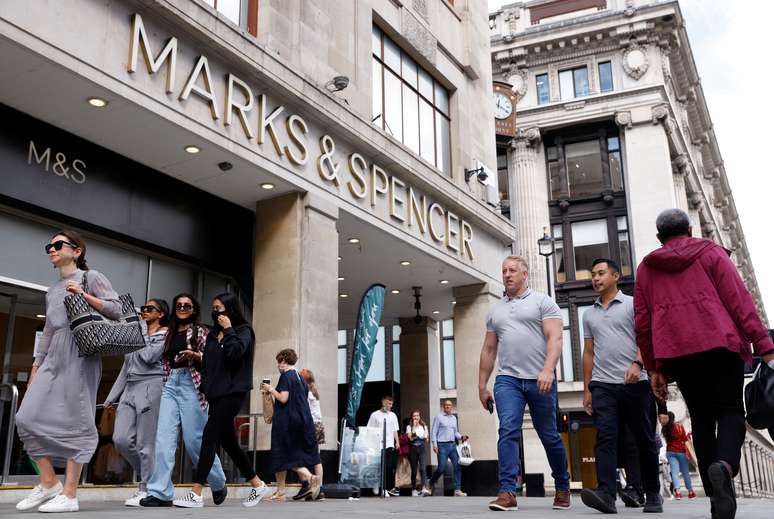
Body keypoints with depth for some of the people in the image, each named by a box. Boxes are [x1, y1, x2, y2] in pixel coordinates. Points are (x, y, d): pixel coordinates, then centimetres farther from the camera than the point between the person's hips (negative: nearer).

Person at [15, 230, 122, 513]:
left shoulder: (91, 277, 5)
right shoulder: (52, 291, 24)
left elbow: (117, 309, -4)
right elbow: (47, 332, 23)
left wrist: (83, 295, -12)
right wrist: (35, 368, 18)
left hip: (80, 353, -7)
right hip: (53, 357, 7)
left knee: (74, 423, -8)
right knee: (28, 417, -4)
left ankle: (69, 495, -6)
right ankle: (48, 483, 7)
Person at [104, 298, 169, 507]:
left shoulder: (164, 335, 3)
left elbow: (149, 357, -13)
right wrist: (112, 396, 20)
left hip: (150, 387, -7)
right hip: (130, 388, 7)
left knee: (146, 442, -7)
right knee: (121, 439, -3)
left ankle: (146, 490, 1)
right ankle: (148, 475, 17)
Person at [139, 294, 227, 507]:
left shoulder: (200, 331, 4)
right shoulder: (170, 333, 18)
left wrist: (195, 355, -19)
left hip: (191, 384, -5)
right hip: (170, 385, 5)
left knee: (195, 439, -3)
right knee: (164, 437, -9)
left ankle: (219, 484, 17)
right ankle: (160, 493, -10)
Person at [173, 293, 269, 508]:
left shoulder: (243, 330, -1)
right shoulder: (213, 334, 20)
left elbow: (234, 353, -20)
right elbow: (206, 364, 19)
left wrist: (228, 330, -10)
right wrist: (203, 389, 9)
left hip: (233, 391, -8)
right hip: (216, 393, 8)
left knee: (210, 435, -14)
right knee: (227, 440, 8)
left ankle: (196, 494, -15)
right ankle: (257, 485, 19)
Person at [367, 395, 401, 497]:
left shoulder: (393, 415, 12)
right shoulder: (375, 415, 1)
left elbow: (395, 430, 15)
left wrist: (397, 441, 6)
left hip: (389, 445, 3)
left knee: (389, 467, -1)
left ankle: (390, 488, 5)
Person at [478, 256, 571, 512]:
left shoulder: (542, 302, 3)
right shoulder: (495, 310, 17)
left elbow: (555, 338, -8)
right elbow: (489, 350, 19)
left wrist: (548, 370, -23)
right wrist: (482, 385, 15)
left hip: (540, 380, -2)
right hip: (507, 379, 3)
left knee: (550, 436, 8)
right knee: (508, 431, -14)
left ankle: (562, 487, 27)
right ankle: (507, 492, -15)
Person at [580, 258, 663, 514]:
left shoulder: (632, 304, 7)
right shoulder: (589, 314, 19)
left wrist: (637, 363, -23)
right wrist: (586, 389, 12)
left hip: (635, 383, -3)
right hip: (602, 385, 3)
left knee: (645, 440, 4)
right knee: (605, 438, -11)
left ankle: (653, 495, 18)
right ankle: (606, 493, -20)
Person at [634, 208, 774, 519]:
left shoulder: (646, 268, 16)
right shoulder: (711, 252, 8)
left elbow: (642, 322, 12)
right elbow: (739, 300, -2)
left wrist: (653, 368, 15)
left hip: (676, 353, 3)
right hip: (719, 343, -2)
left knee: (701, 418, 12)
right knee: (730, 411, 2)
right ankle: (724, 465, -29)